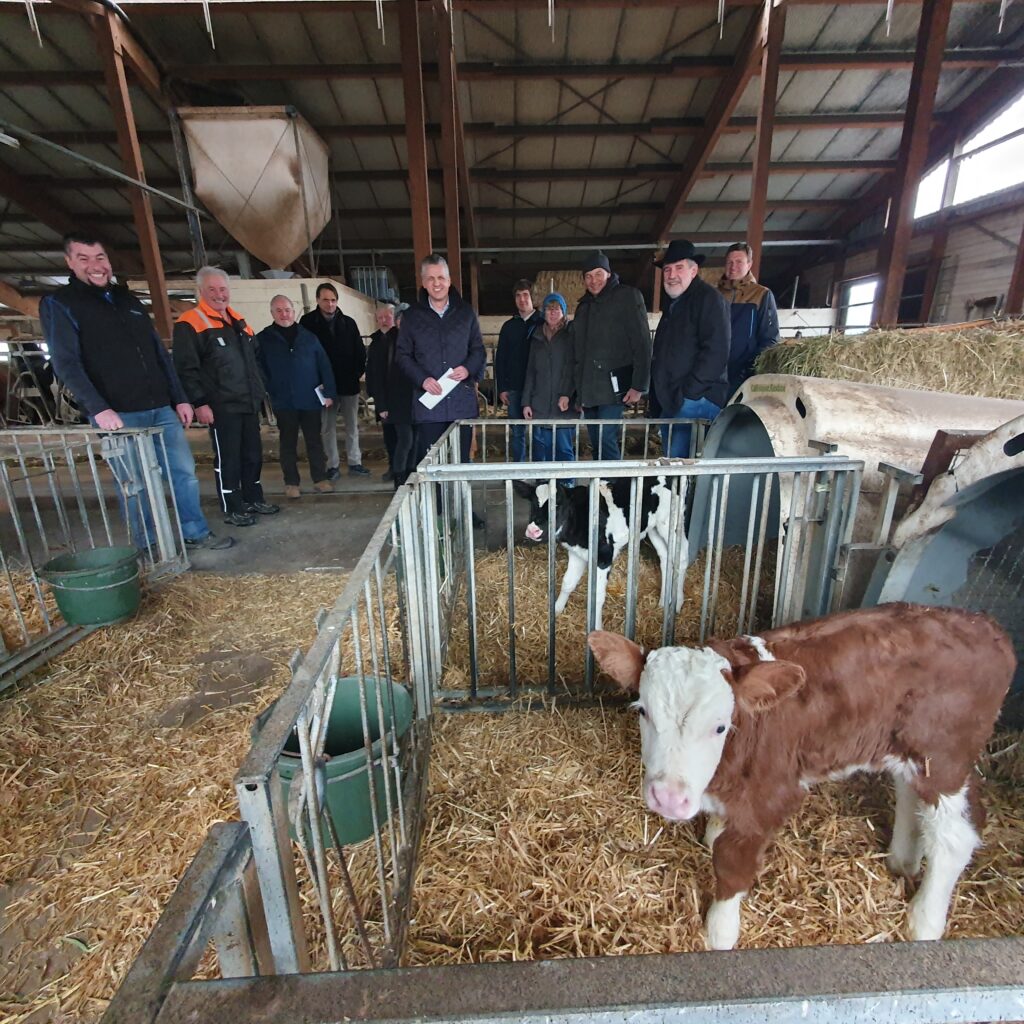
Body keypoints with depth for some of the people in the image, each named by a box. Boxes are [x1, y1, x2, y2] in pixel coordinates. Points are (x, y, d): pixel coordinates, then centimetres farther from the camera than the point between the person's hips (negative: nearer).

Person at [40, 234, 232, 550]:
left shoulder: (128, 300, 17)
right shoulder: (58, 304, 1)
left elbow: (160, 354, 17)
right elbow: (66, 363, -10)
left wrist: (180, 398, 10)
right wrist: (98, 408, -22)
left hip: (161, 409, 5)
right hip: (118, 415, -5)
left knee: (184, 471, 7)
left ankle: (196, 533, 20)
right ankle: (149, 547, 14)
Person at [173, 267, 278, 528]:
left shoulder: (237, 321, 16)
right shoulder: (190, 324, -8)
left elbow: (253, 358, 24)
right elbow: (186, 368, -13)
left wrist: (258, 390, 18)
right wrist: (200, 403, -19)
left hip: (249, 402, 7)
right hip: (221, 406, -7)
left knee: (253, 453, 13)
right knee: (227, 458, 0)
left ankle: (254, 499, 27)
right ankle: (232, 509, 10)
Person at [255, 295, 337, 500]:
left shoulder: (309, 337, 7)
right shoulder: (263, 339, 3)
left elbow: (324, 366, 5)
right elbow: (257, 368, 2)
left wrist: (329, 392, -2)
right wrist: (270, 392, -8)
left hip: (311, 399, 1)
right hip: (284, 402, -1)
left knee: (315, 440, 8)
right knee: (288, 443, 7)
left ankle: (320, 478, 18)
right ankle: (291, 483, 15)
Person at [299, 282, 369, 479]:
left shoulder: (348, 322, 5)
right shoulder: (308, 322, -1)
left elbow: (360, 351, 8)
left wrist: (358, 373, 0)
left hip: (349, 383, 2)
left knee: (352, 425, 7)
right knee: (328, 427, 4)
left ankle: (355, 463, 15)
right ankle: (333, 465, 12)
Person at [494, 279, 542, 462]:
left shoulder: (543, 323, 2)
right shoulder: (509, 326, 11)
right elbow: (500, 359, 10)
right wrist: (501, 388, 3)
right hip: (514, 388, 3)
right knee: (517, 433, 7)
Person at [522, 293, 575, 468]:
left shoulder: (571, 335, 1)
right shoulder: (537, 337, 15)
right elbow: (530, 371, 15)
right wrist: (526, 402, 8)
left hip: (564, 405, -4)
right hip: (540, 406, 4)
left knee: (564, 450, -1)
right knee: (541, 450, 5)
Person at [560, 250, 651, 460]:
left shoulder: (627, 297, 0)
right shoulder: (583, 307, 19)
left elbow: (641, 344, -8)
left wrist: (639, 385, -17)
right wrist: (566, 391, 15)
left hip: (613, 387, -6)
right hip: (588, 391, 6)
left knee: (606, 441, -14)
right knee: (596, 444, 8)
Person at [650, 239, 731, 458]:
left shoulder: (708, 299, -6)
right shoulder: (673, 304, 22)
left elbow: (716, 352, -17)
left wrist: (688, 392, -19)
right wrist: (658, 398, 16)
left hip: (695, 402, -9)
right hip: (669, 403, 9)